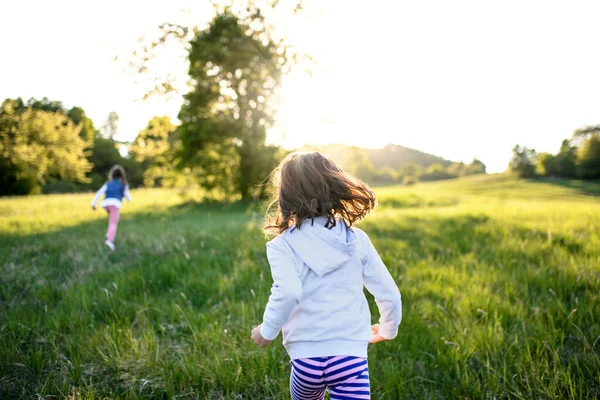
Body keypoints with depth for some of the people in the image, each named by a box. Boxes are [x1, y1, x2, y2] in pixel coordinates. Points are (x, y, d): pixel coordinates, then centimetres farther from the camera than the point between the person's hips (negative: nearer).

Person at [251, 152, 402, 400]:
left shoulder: (283, 246, -6)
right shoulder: (357, 238, 2)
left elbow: (287, 294, -23)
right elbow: (389, 293, 3)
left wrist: (267, 330, -6)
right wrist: (388, 329, 22)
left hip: (307, 355, 0)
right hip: (351, 355, 1)